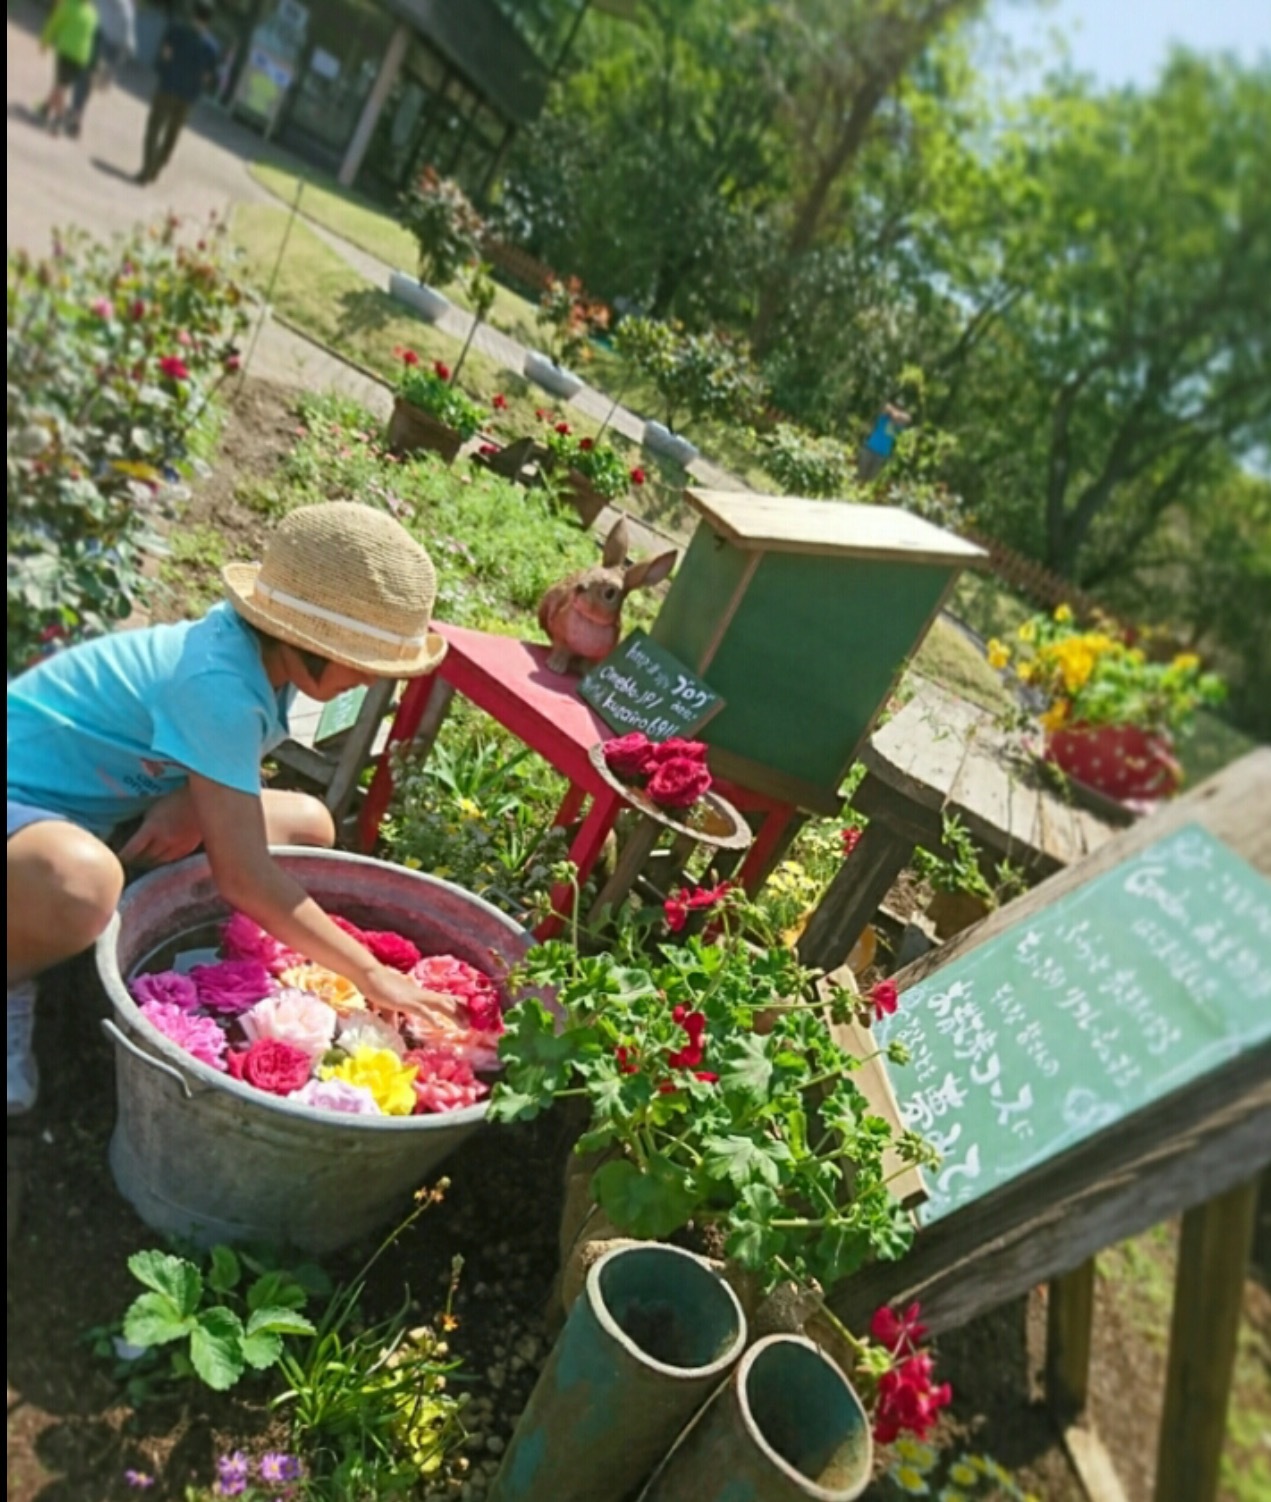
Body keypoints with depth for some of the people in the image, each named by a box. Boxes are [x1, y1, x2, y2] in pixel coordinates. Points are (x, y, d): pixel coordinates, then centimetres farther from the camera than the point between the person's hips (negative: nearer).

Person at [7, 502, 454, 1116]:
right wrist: (372, 976, -28)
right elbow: (244, 879, -34)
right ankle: (14, 982, -7)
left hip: (97, 800, 8)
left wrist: (185, 800, -20)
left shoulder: (255, 644, -10)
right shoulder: (218, 684, -34)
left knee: (308, 824, 3)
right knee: (78, 882, -43)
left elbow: (208, 760, 5)